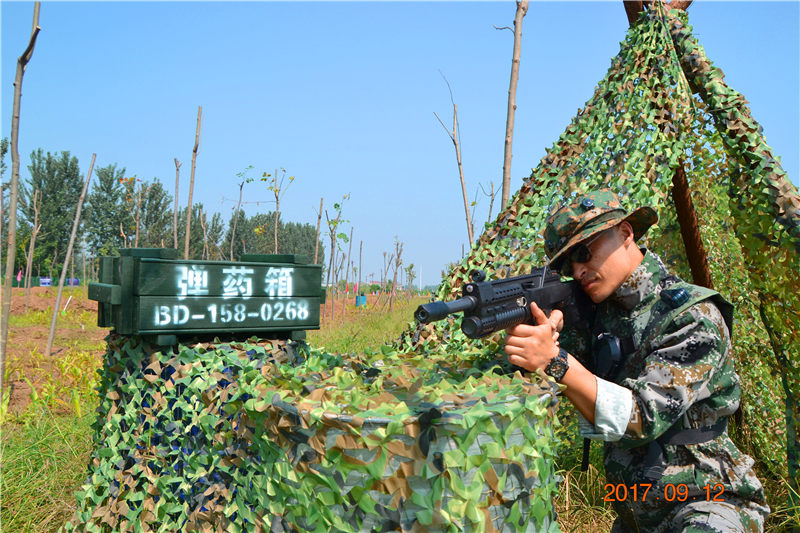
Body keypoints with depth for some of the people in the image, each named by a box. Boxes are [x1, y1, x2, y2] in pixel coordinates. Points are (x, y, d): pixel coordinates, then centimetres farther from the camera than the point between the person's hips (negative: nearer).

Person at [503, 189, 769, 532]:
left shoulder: (693, 318, -16)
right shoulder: (601, 308, 2)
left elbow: (641, 419, -24)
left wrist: (556, 361, -34)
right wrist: (548, 332, -22)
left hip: (705, 503, -6)